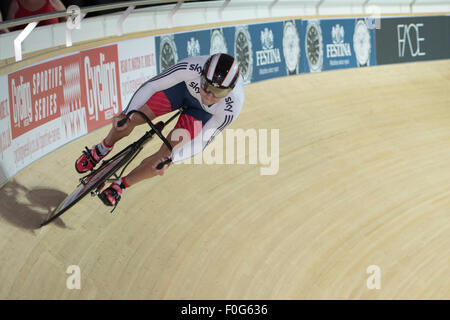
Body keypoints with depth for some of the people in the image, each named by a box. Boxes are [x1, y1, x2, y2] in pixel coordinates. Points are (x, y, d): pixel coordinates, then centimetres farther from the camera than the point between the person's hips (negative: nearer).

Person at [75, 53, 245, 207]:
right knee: (129, 120, -10)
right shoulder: (190, 67, -42)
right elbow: (152, 86, -26)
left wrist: (169, 157, -33)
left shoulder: (231, 108, -40)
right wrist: (127, 114, -32)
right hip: (183, 86, 1)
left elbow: (202, 141, -26)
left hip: (202, 112, 0)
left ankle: (121, 185, 14)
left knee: (165, 157, -12)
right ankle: (102, 150, 24)